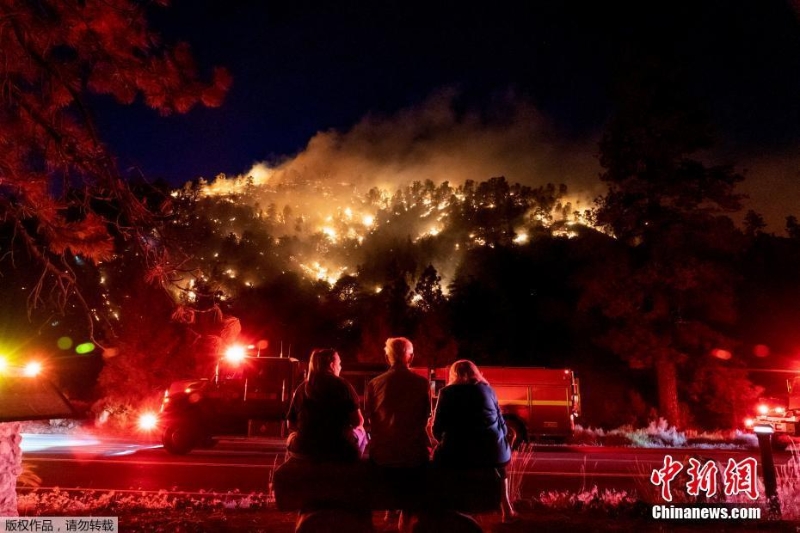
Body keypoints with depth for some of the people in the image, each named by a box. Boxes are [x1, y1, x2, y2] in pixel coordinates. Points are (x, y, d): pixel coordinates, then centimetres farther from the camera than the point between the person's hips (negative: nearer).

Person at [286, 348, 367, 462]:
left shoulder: (301, 388, 3)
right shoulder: (342, 385, -6)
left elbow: (291, 424, 7)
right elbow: (358, 421, -7)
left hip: (303, 450, 3)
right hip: (338, 450, -3)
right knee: (360, 432, 25)